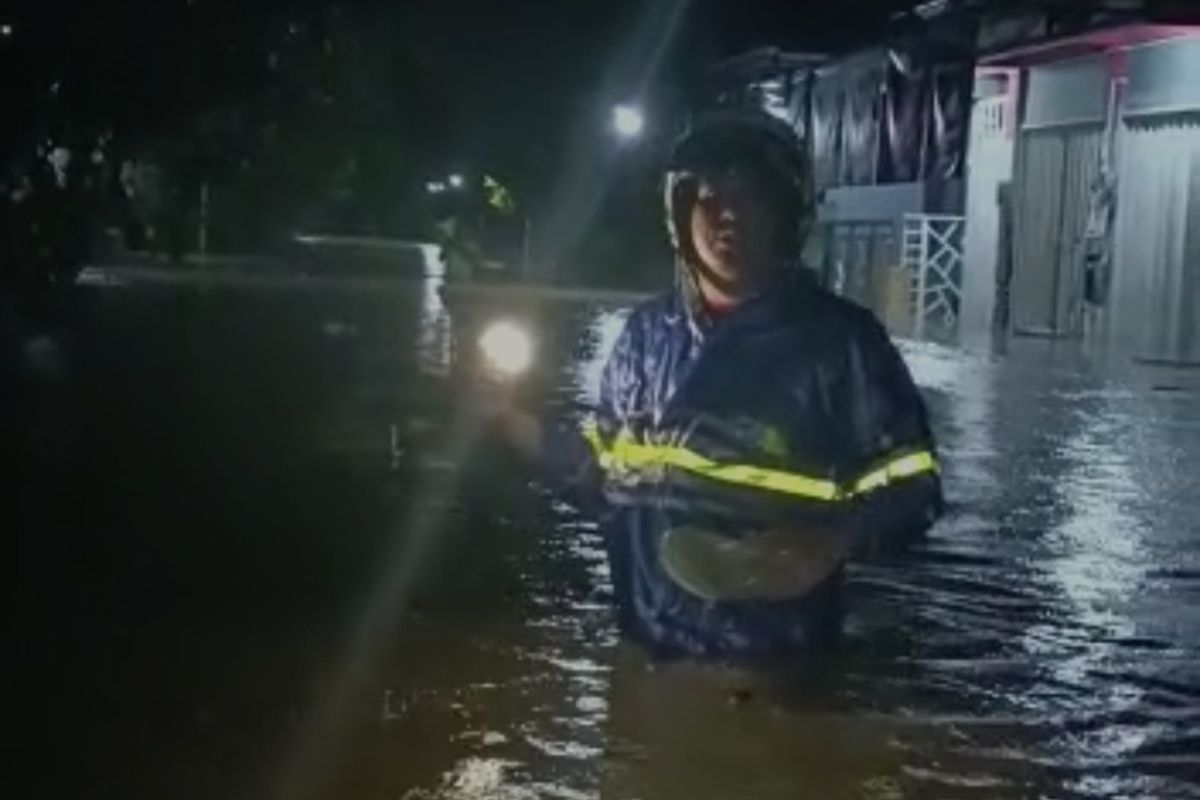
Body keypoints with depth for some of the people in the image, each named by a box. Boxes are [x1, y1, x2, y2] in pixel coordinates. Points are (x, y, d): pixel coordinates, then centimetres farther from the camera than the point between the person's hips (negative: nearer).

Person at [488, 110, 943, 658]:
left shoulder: (837, 337, -7)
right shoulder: (649, 332, 6)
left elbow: (910, 487, -6)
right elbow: (607, 470, 14)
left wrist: (832, 541, -24)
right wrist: (514, 423, 0)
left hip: (776, 661, -4)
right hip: (648, 648, 4)